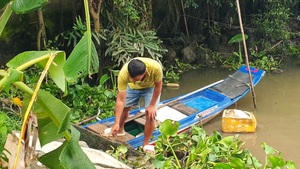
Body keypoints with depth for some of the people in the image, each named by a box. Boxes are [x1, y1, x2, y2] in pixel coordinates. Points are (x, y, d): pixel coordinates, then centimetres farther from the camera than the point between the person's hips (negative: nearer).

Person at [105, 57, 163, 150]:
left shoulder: (155, 67, -45)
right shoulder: (123, 74, -40)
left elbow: (158, 85, -23)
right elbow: (120, 100, -33)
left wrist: (152, 105, -17)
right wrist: (116, 123, -35)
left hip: (151, 87, -2)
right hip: (132, 87, 2)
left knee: (150, 114, -12)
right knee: (124, 108, 13)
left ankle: (145, 144, 5)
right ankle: (120, 130, 43)